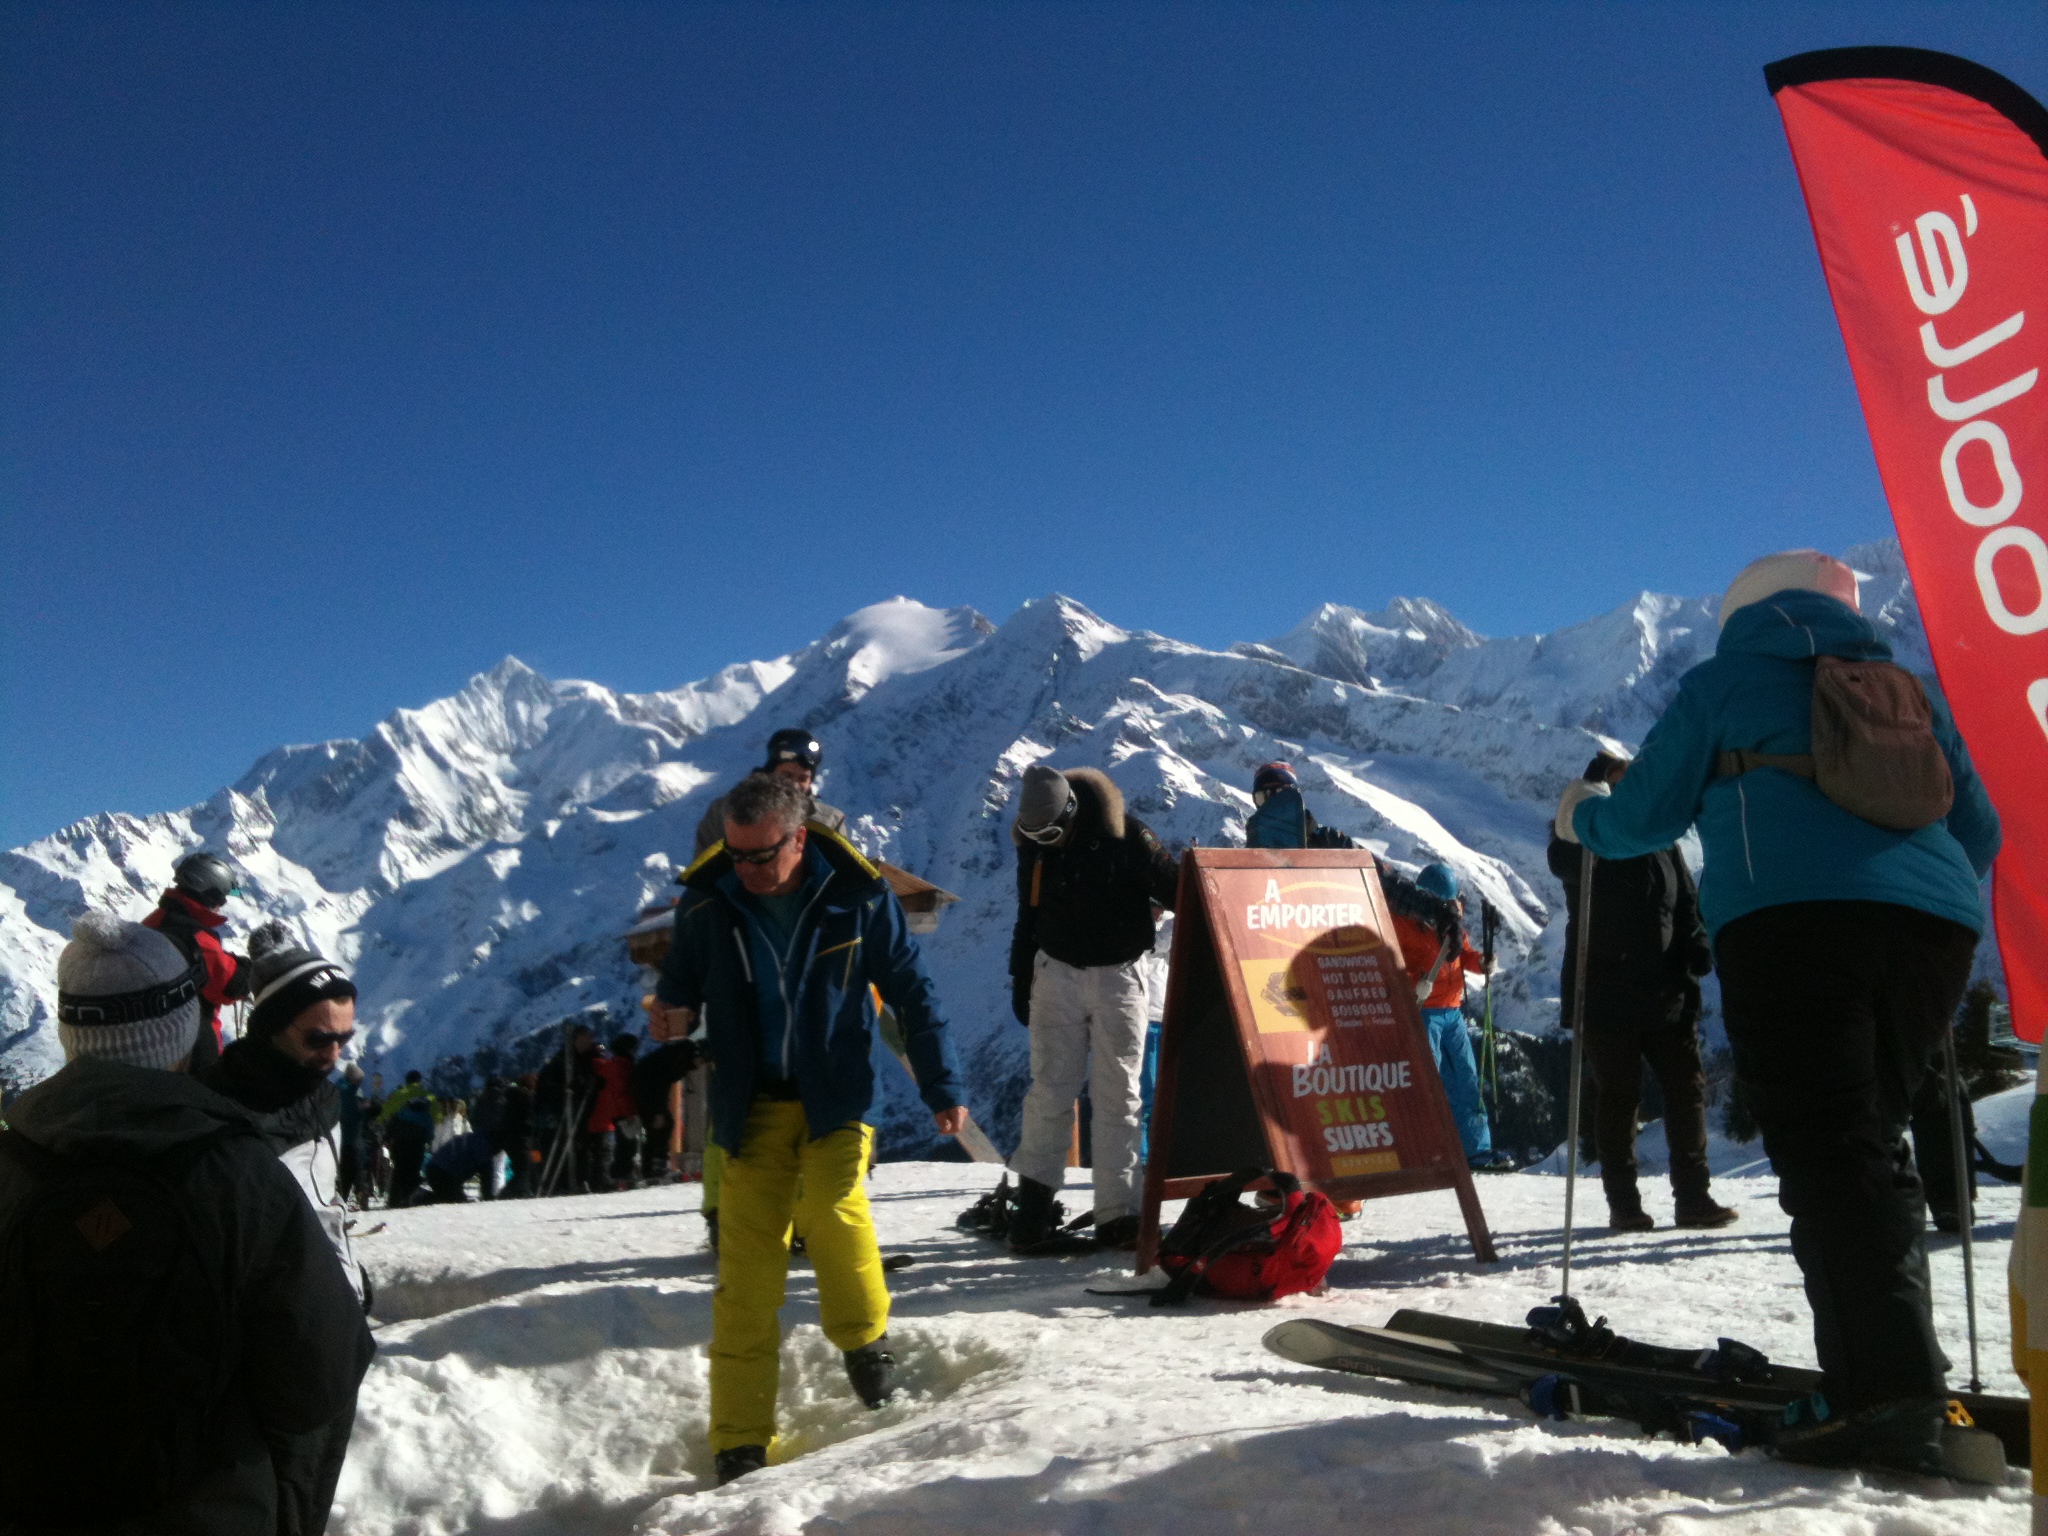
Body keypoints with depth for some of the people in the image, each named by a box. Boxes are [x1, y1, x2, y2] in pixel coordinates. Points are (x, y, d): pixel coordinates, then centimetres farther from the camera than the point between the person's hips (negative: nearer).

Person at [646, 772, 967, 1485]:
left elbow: (911, 991, 0)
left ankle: (864, 1335, 4)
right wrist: (672, 1012, -12)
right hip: (752, 1103, 2)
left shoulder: (858, 895, -9)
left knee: (830, 1203, -26)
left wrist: (941, 1087, 0)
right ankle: (741, 1444, 8)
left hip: (836, 1094, -2)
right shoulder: (704, 901, -4)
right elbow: (681, 979, 12)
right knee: (747, 1270, -3)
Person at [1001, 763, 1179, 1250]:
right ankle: (1034, 1195, 11)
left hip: (1119, 975, -2)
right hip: (1057, 973, 2)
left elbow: (1171, 883, -6)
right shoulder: (1034, 844, 1)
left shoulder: (1124, 835, -12)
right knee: (1050, 1087, -3)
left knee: (1119, 1095, 0)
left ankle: (1117, 1214, 6)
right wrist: (1020, 979, 13)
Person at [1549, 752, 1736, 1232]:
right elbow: (1565, 861, -25)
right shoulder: (1582, 844, 0)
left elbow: (1687, 905, 12)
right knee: (1618, 1098, 3)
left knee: (1687, 1089, 3)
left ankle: (1693, 1196, 12)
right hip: (1607, 998, -3)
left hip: (1666, 995, 3)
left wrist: (1698, 951, -5)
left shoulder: (1660, 842, 10)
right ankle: (1623, 1203, 11)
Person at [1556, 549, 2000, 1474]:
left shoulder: (1721, 682, 15)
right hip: (1932, 921, 5)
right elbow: (1978, 830, 27)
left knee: (1828, 1152, -9)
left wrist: (1581, 817, 35)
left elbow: (1646, 816, 15)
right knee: (1872, 1144, 13)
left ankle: (1893, 1389, -20)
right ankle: (1885, 1375, 12)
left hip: (1789, 915, -5)